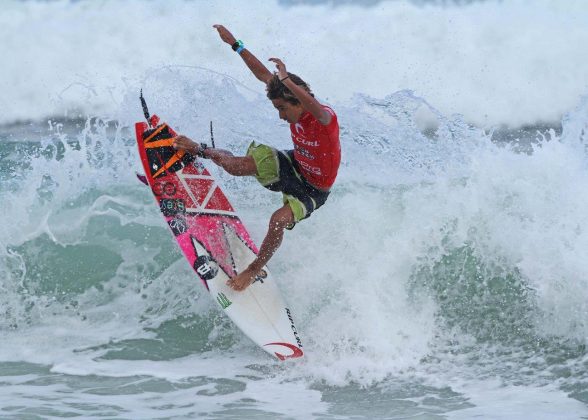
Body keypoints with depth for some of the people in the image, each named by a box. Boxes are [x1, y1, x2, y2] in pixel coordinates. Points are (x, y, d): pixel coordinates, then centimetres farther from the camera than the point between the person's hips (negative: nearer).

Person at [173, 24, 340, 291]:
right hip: (294, 167, 7)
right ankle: (200, 151, 21)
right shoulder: (293, 109, -12)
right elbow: (263, 75, -6)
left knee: (280, 219, -30)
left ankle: (255, 270, -10)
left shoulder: (326, 118, -33)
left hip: (313, 190, -6)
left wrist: (286, 81, -67)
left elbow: (315, 109, -60)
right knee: (238, 166, -8)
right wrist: (235, 45, -8)